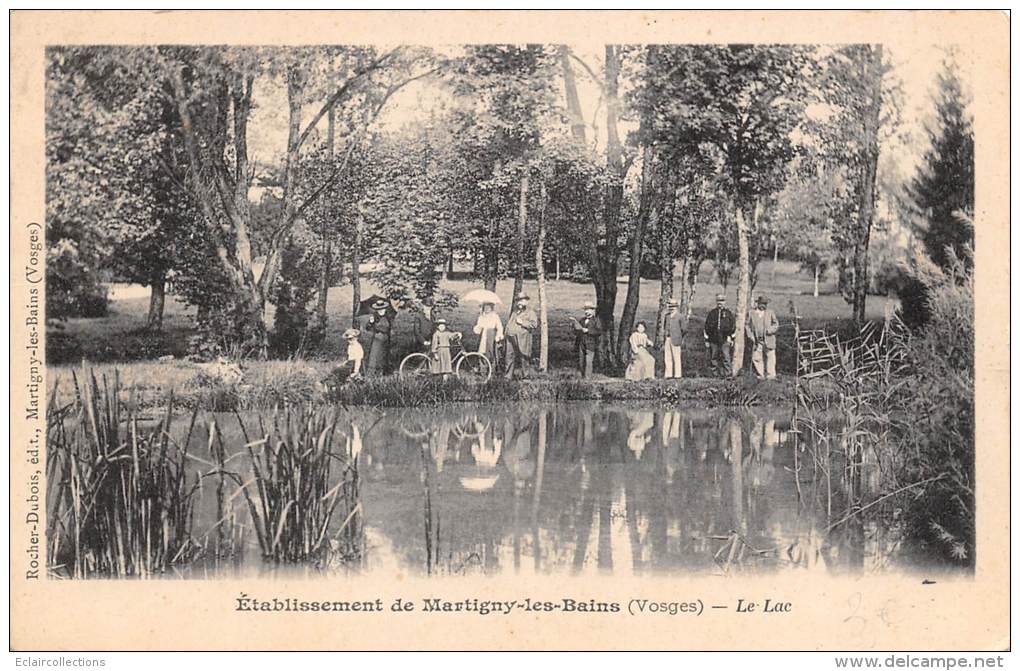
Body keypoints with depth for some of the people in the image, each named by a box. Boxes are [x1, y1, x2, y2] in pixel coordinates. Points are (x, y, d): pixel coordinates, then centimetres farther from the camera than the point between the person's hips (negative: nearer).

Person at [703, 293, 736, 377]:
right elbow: (706, 327, 9)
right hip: (713, 340, 2)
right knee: (714, 358, 6)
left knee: (726, 357, -8)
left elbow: (733, 326, 10)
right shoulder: (712, 313, 8)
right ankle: (715, 374, 14)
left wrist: (732, 338, 6)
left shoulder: (729, 313, 6)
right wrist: (706, 340, 6)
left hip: (725, 339, -2)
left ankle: (726, 374, -6)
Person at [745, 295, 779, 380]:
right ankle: (760, 376, 10)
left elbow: (776, 325, 4)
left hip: (768, 340, -1)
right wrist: (751, 336, -2)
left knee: (770, 358, -3)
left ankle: (771, 376, 1)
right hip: (757, 341, 1)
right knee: (756, 358, 0)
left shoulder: (770, 313, 8)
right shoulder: (752, 313, 8)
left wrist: (769, 331, -13)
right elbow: (747, 326, 10)